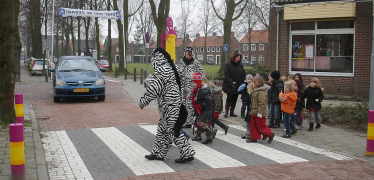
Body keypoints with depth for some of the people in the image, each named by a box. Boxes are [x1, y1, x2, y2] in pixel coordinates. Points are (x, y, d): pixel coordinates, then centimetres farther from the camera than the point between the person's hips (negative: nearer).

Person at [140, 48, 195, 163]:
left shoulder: (161, 70, -17)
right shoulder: (170, 68, 13)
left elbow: (153, 88, -18)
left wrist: (143, 101, -7)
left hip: (169, 106, -10)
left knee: (172, 131, -4)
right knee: (163, 128, 17)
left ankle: (187, 153, -1)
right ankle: (158, 153, 26)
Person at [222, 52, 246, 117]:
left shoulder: (240, 66, 12)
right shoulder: (228, 65, -3)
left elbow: (243, 75, 11)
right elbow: (227, 75, -11)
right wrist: (231, 82, -23)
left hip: (237, 86, 5)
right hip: (229, 86, -4)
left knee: (235, 99, 6)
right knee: (229, 98, -7)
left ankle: (232, 112, 15)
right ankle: (226, 111, 4)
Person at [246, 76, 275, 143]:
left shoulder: (261, 92, -21)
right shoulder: (256, 91, 13)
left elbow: (262, 103, -25)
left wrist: (260, 112, -26)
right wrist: (253, 110, 24)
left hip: (259, 113, -10)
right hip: (255, 112, 10)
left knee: (261, 126, -1)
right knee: (252, 125, 12)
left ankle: (270, 134, 15)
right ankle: (254, 138, 18)